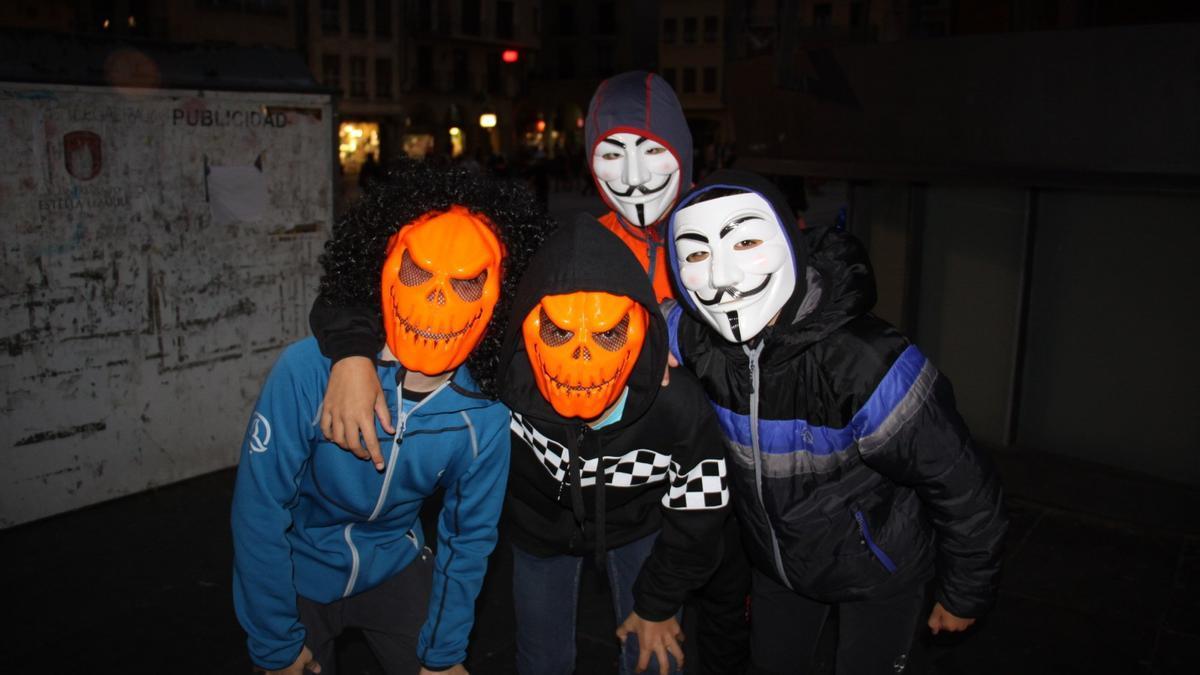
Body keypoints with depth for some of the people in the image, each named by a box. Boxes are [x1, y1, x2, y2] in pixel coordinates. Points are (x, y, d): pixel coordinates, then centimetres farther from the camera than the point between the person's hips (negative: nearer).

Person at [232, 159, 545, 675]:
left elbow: (468, 537, -6)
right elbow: (259, 513, -20)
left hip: (394, 570, 2)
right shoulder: (308, 371, -30)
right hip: (298, 575, -2)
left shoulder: (485, 417, -21)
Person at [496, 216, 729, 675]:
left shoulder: (679, 408, -35)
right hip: (539, 527, 1)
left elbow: (696, 519, -17)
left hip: (638, 525, 0)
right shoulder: (506, 382, -38)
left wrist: (656, 606, -5)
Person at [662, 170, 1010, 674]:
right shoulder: (694, 339, -22)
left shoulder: (864, 365, -37)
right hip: (778, 564, 5)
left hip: (877, 572, -4)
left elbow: (963, 486, -23)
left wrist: (965, 596, -9)